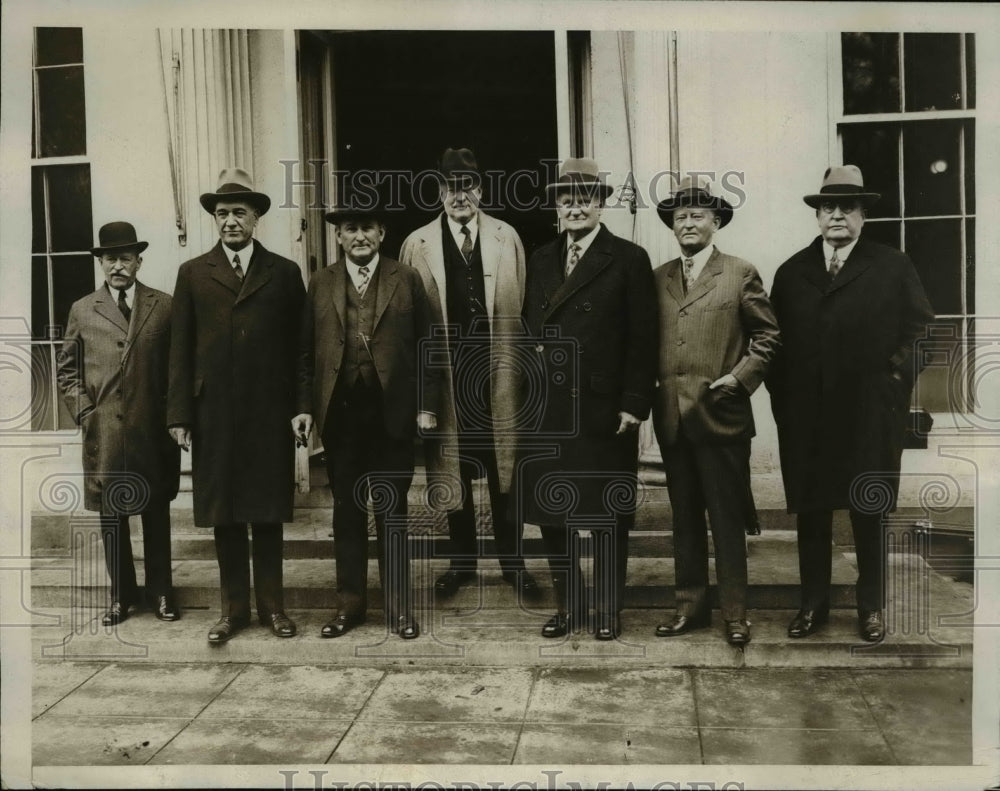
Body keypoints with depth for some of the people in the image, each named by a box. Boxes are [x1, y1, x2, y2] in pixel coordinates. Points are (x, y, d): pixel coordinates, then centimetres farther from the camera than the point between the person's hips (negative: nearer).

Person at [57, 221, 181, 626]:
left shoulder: (163, 306, 3)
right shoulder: (82, 311, 7)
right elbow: (66, 369, 11)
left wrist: (173, 414, -4)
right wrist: (84, 412, -1)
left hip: (153, 430, -1)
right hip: (103, 431, 1)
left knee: (156, 512, 10)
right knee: (111, 514, 8)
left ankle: (161, 592, 22)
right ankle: (120, 595, 22)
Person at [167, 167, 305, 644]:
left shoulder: (284, 273, 6)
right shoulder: (193, 274, 8)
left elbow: (299, 345, 3)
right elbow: (180, 349, 5)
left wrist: (303, 407, -4)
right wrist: (179, 414, -2)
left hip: (270, 413, -1)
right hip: (214, 413, 1)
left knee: (268, 512, 6)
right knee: (223, 514, 7)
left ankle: (271, 605, 18)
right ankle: (234, 608, 19)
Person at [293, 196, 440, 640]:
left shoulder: (407, 281, 4)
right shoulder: (320, 285, 8)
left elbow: (425, 347, 1)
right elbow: (306, 352, 7)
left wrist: (427, 404, -5)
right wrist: (304, 406, -1)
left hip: (392, 412, -1)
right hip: (339, 413, 2)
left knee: (392, 512, 7)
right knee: (347, 511, 10)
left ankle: (399, 605, 17)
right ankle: (350, 602, 21)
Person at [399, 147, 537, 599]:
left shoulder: (506, 238, 4)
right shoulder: (417, 244, 2)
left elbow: (520, 307, 2)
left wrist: (516, 362, -3)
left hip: (497, 369, 0)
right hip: (445, 371, 0)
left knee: (504, 464, 7)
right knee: (452, 468, 10)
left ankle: (512, 561, 22)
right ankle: (461, 561, 26)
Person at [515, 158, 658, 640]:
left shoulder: (629, 260, -1)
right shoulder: (541, 261, 14)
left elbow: (642, 340, -6)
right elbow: (529, 331, 14)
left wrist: (634, 403, -11)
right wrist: (531, 390, 3)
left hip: (604, 410, -4)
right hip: (547, 410, 5)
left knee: (607, 515, 6)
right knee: (550, 513, 10)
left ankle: (607, 609, 23)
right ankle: (568, 605, 26)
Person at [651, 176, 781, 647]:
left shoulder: (741, 274, 1)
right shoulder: (658, 279, 12)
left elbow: (767, 334, 2)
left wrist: (739, 378, -8)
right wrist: (650, 384, 4)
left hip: (721, 416, -4)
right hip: (671, 418, 4)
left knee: (728, 519, 3)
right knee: (684, 517, 12)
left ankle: (734, 613, 14)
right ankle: (690, 606, 22)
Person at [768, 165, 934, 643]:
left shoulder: (893, 267, 3)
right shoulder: (792, 272, 10)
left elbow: (920, 328, 2)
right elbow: (776, 339, 9)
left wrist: (894, 380, -5)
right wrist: (782, 394, 2)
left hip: (869, 416, -2)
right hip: (805, 416, 2)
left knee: (870, 514, 7)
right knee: (810, 513, 8)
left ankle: (872, 608, 19)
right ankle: (813, 604, 18)